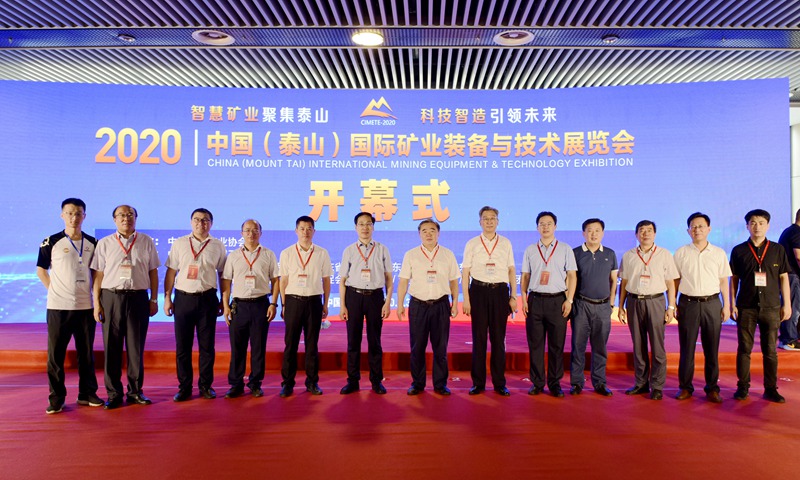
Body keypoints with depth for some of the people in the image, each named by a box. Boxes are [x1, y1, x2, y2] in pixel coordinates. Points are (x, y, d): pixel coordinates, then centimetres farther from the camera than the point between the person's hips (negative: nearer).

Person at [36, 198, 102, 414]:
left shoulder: (93, 244, 5)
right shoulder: (51, 242, -2)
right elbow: (41, 269, 7)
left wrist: (95, 295, 6)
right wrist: (54, 289, -2)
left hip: (85, 306, 2)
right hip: (58, 307, -2)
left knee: (87, 353, 9)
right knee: (55, 354, 2)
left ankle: (87, 394, 21)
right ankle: (56, 398, 14)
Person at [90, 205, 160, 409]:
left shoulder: (146, 242, 7)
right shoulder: (104, 243, 6)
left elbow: (153, 272, 8)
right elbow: (98, 274, 5)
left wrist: (153, 299, 4)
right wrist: (97, 303, 0)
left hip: (138, 298, 0)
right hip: (111, 297, 0)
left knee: (136, 348, 6)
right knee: (112, 348, 4)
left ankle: (135, 391, 17)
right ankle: (114, 394, 14)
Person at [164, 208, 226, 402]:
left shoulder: (217, 246, 5)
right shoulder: (179, 243, 6)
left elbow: (222, 275, 8)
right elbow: (171, 272, 6)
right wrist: (167, 298, 1)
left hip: (207, 299, 0)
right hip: (183, 298, 1)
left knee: (207, 345, 5)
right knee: (182, 345, 4)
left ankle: (205, 385, 17)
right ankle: (184, 387, 15)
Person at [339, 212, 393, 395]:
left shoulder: (382, 250, 4)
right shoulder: (349, 251, 5)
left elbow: (388, 278, 5)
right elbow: (342, 280, 5)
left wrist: (388, 302, -2)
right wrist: (342, 305, -1)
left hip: (375, 296, 0)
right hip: (354, 296, 0)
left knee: (375, 341, 7)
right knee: (353, 340, 6)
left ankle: (376, 380, 19)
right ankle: (353, 380, 18)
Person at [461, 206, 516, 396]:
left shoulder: (505, 243, 8)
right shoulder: (472, 244, 4)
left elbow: (511, 270, 10)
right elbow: (465, 272, 2)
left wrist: (513, 296, 4)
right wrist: (465, 299, -4)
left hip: (500, 291, 1)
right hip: (479, 291, -1)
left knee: (498, 338, 5)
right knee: (479, 338, 4)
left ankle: (499, 382, 16)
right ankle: (478, 382, 14)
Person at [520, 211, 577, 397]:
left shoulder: (565, 249, 7)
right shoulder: (530, 250, 12)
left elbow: (572, 275, 3)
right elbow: (525, 276, 11)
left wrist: (569, 300, -5)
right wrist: (523, 298, 1)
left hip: (557, 300, -1)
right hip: (535, 300, 2)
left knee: (557, 345, 2)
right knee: (535, 344, 4)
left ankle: (555, 384, 14)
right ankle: (537, 383, 14)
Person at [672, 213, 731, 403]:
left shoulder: (719, 253, 6)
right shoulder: (681, 253, 4)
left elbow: (724, 281, 9)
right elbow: (674, 281, 6)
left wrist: (726, 306, 5)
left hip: (712, 303, 1)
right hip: (688, 303, -1)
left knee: (712, 349, 6)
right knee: (687, 348, 4)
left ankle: (712, 388, 17)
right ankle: (685, 387, 14)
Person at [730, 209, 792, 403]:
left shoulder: (778, 250, 3)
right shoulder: (739, 251, 2)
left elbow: (784, 278, 6)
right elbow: (734, 279, 5)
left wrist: (787, 304, 2)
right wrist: (732, 304, 1)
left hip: (771, 307, 0)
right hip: (746, 307, 0)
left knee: (770, 351, 7)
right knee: (744, 349, 6)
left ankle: (770, 389, 16)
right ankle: (743, 387, 14)